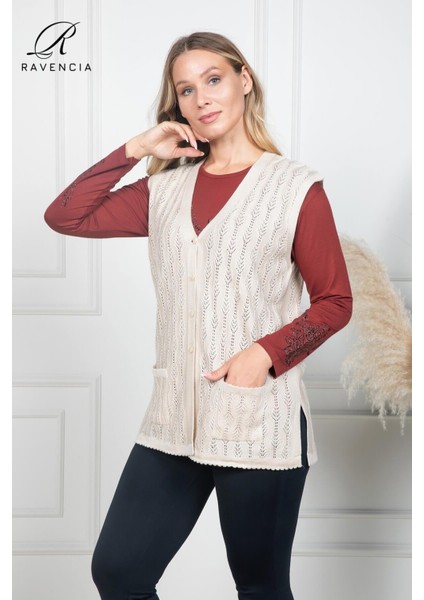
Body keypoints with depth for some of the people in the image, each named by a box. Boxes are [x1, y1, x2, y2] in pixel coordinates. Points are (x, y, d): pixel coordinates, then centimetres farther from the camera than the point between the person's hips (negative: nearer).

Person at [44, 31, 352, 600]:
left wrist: (265, 352, -16)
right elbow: (64, 216, 9)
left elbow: (334, 302, -2)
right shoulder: (166, 188, 11)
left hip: (261, 421, -4)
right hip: (175, 419, 4)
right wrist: (133, 150, 3)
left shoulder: (296, 186, -2)